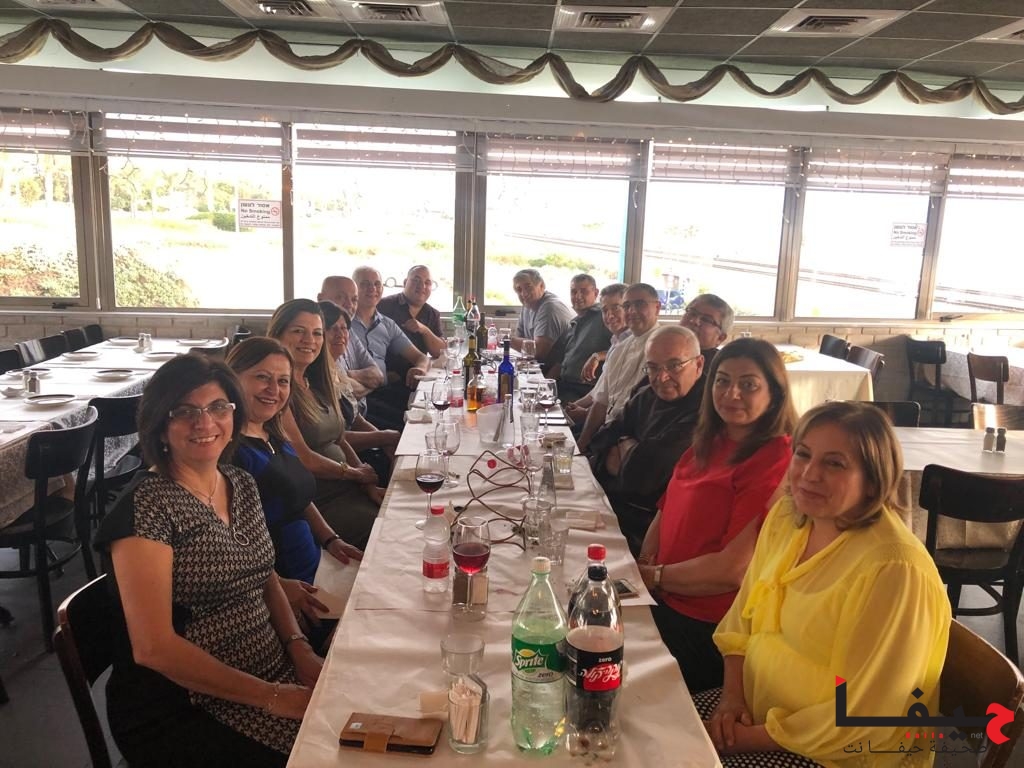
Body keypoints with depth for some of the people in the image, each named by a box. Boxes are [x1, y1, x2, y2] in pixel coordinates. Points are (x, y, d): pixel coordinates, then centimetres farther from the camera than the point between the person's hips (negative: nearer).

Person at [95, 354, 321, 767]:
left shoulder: (241, 484, 5)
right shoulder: (146, 506, -15)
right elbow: (153, 647, -19)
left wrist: (300, 649, -2)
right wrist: (271, 697, -17)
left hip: (276, 674, 6)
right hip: (179, 713, -6)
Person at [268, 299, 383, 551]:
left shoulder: (317, 383, 13)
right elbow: (303, 459, -16)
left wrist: (369, 485, 1)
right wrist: (356, 473, -2)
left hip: (347, 491, 8)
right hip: (316, 501, -8)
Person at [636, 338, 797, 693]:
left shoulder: (775, 461, -17)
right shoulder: (708, 444, 10)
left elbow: (733, 569, -21)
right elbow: (667, 511, 16)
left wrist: (655, 578, -9)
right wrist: (642, 566, -3)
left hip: (705, 627, -7)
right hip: (664, 601, 7)